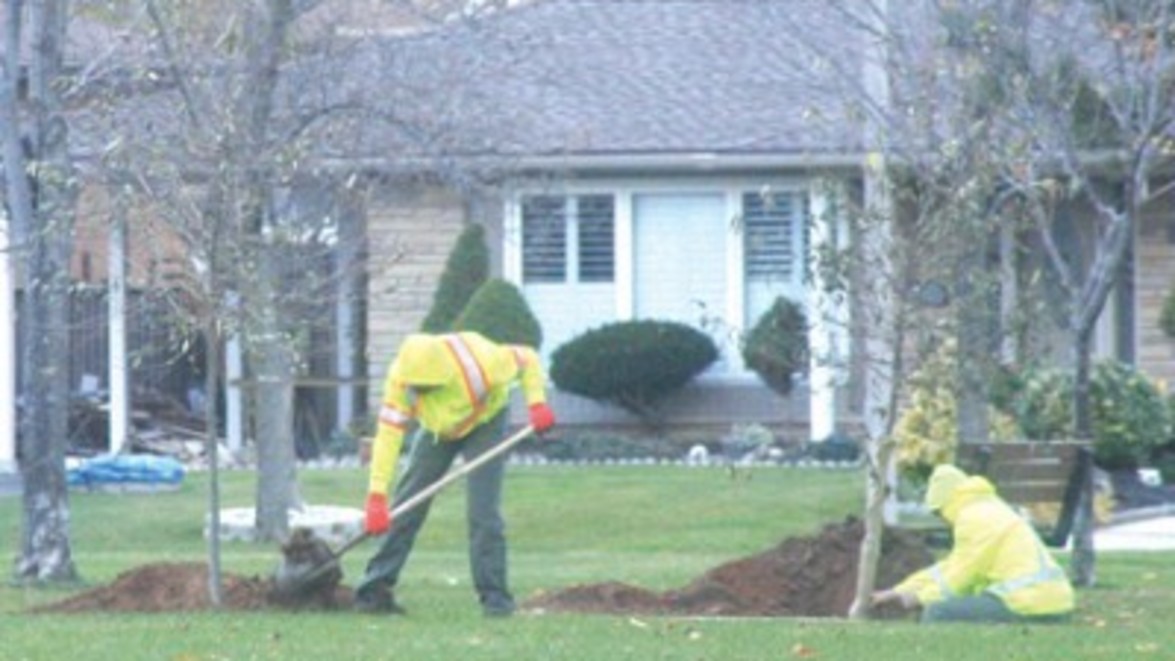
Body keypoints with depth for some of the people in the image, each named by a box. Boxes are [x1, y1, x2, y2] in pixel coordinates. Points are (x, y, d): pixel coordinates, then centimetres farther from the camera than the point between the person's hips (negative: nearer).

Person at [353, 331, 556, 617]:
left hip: (484, 423, -2)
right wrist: (377, 497, -35)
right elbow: (388, 434, -32)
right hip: (436, 429, 2)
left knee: (483, 511, -15)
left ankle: (494, 596, -9)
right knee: (406, 507, -5)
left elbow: (527, 359, -20)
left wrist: (536, 404, -33)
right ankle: (374, 590, -1)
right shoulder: (401, 378, -32)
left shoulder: (477, 364, -38)